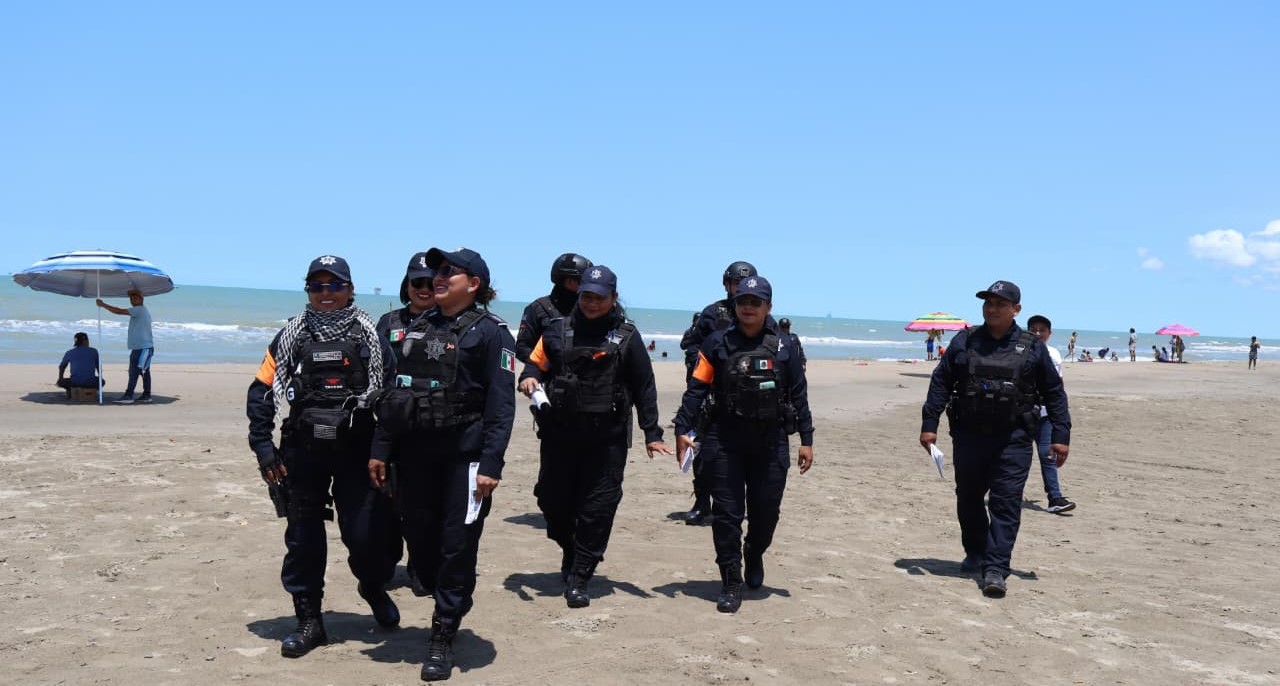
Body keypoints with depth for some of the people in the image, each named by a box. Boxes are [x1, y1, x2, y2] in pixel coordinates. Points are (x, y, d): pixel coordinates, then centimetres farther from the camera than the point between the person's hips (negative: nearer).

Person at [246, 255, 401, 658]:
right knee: (303, 537, 6)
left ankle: (373, 587, 30)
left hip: (358, 449, -2)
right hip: (303, 451, 2)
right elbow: (261, 392, 6)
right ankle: (309, 621, 20)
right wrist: (263, 447, -2)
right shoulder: (291, 336, 6)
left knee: (366, 533, -2)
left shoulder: (370, 336, 1)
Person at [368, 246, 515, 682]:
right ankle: (452, 605, 35)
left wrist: (491, 464, -19)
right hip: (414, 454, 6)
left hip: (463, 456, -6)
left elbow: (501, 404, -11)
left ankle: (443, 639, 10)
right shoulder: (417, 328, 14)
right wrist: (381, 449, 10)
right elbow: (393, 392, 15)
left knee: (457, 547, -1)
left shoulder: (490, 331, -5)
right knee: (419, 542, 12)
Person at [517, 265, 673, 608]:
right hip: (558, 434, 3)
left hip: (606, 439, -2)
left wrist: (651, 433, -1)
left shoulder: (626, 336, 2)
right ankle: (571, 552, 38)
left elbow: (644, 387, 2)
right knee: (552, 500, 10)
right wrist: (528, 379, -14)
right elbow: (535, 363, 11)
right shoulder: (558, 329, 7)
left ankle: (578, 579, 8)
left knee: (597, 509, -2)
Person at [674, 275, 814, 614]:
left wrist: (806, 440, 4)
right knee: (726, 513, 0)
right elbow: (696, 389, -1)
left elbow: (798, 395, 7)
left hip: (771, 442, 1)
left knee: (766, 511, 9)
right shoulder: (717, 343, 0)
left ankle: (754, 556, 40)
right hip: (725, 440, -1)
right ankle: (731, 582, 10)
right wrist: (683, 429, -10)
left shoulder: (783, 347, 4)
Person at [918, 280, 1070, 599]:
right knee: (968, 498, 13)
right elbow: (940, 383, 6)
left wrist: (1060, 435, 3)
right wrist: (929, 424, -1)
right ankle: (975, 554, 34)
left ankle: (995, 569, -6)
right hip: (968, 435, 2)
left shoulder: (1032, 348, 4)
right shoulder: (964, 342, 5)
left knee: (1006, 504, -7)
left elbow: (1054, 393, 9)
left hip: (1013, 440, -2)